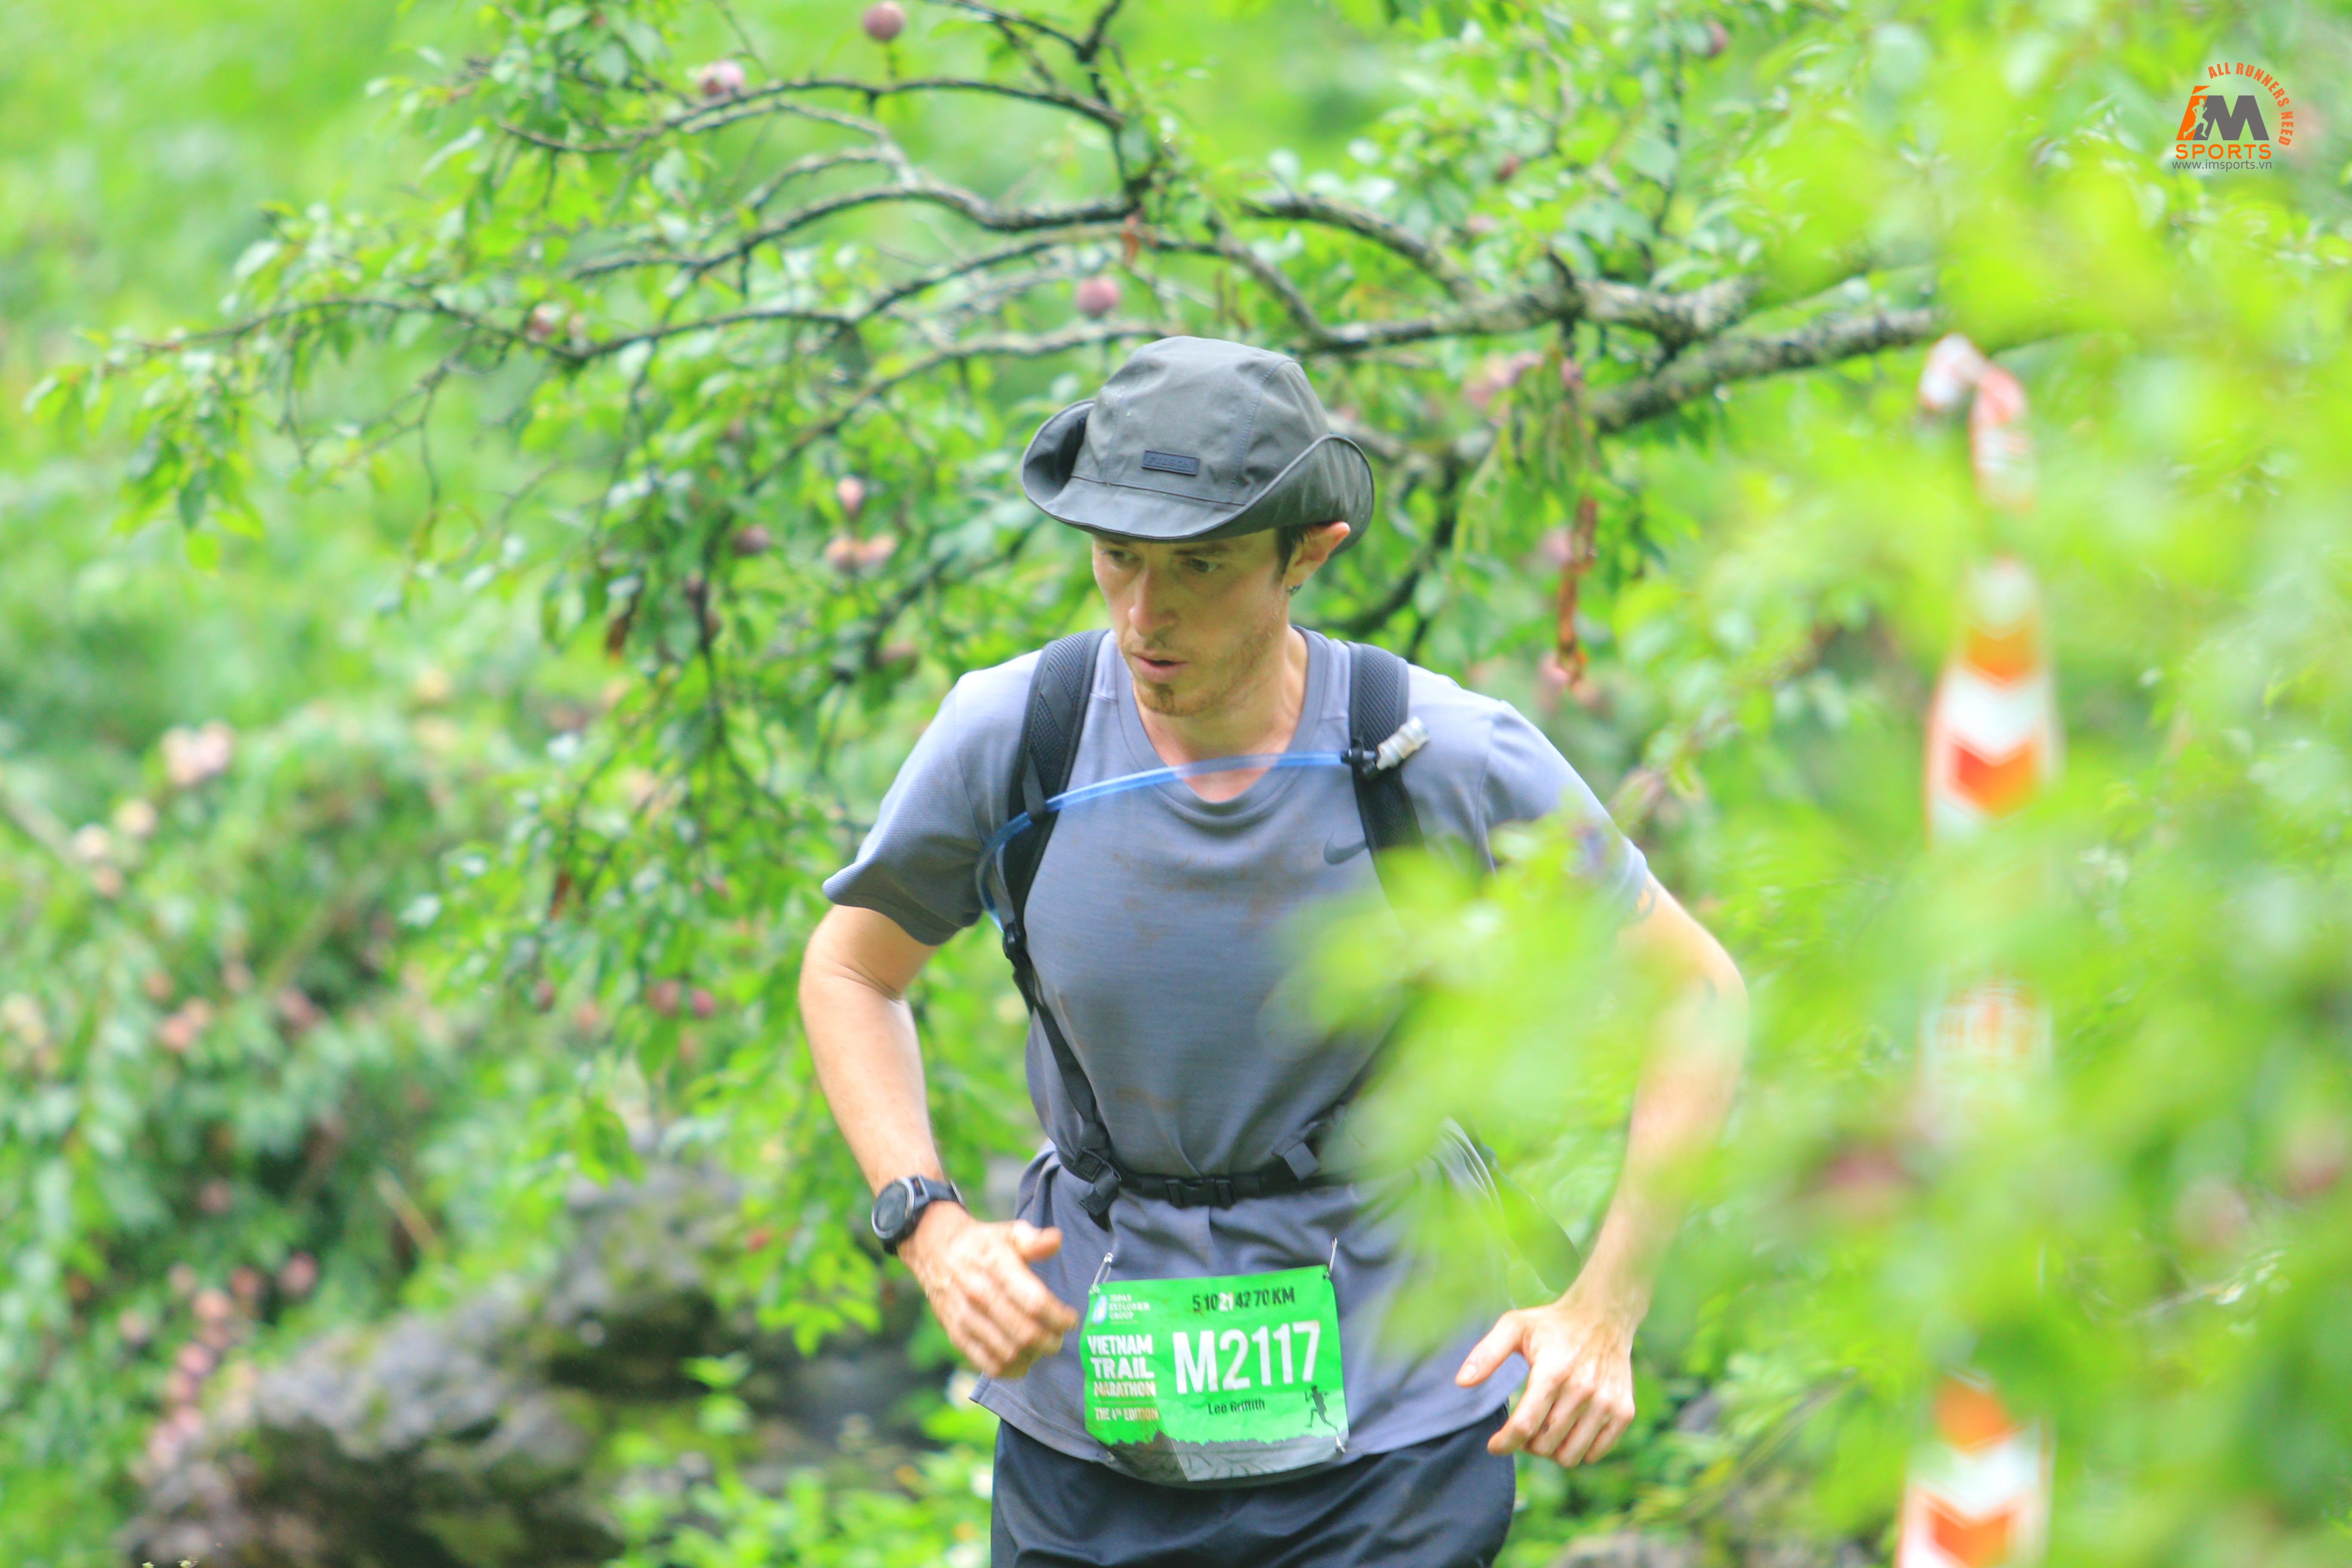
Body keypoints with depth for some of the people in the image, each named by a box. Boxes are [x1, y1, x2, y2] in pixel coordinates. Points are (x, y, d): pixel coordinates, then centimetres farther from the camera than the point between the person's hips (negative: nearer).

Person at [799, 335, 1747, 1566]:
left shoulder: (1449, 760, -15)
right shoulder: (1009, 734, -11)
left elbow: (1695, 994, -2)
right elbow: (850, 970, 7)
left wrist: (1604, 1314, -9)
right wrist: (933, 1234, -9)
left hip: (1389, 1431, -2)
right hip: (1094, 1424, 2)